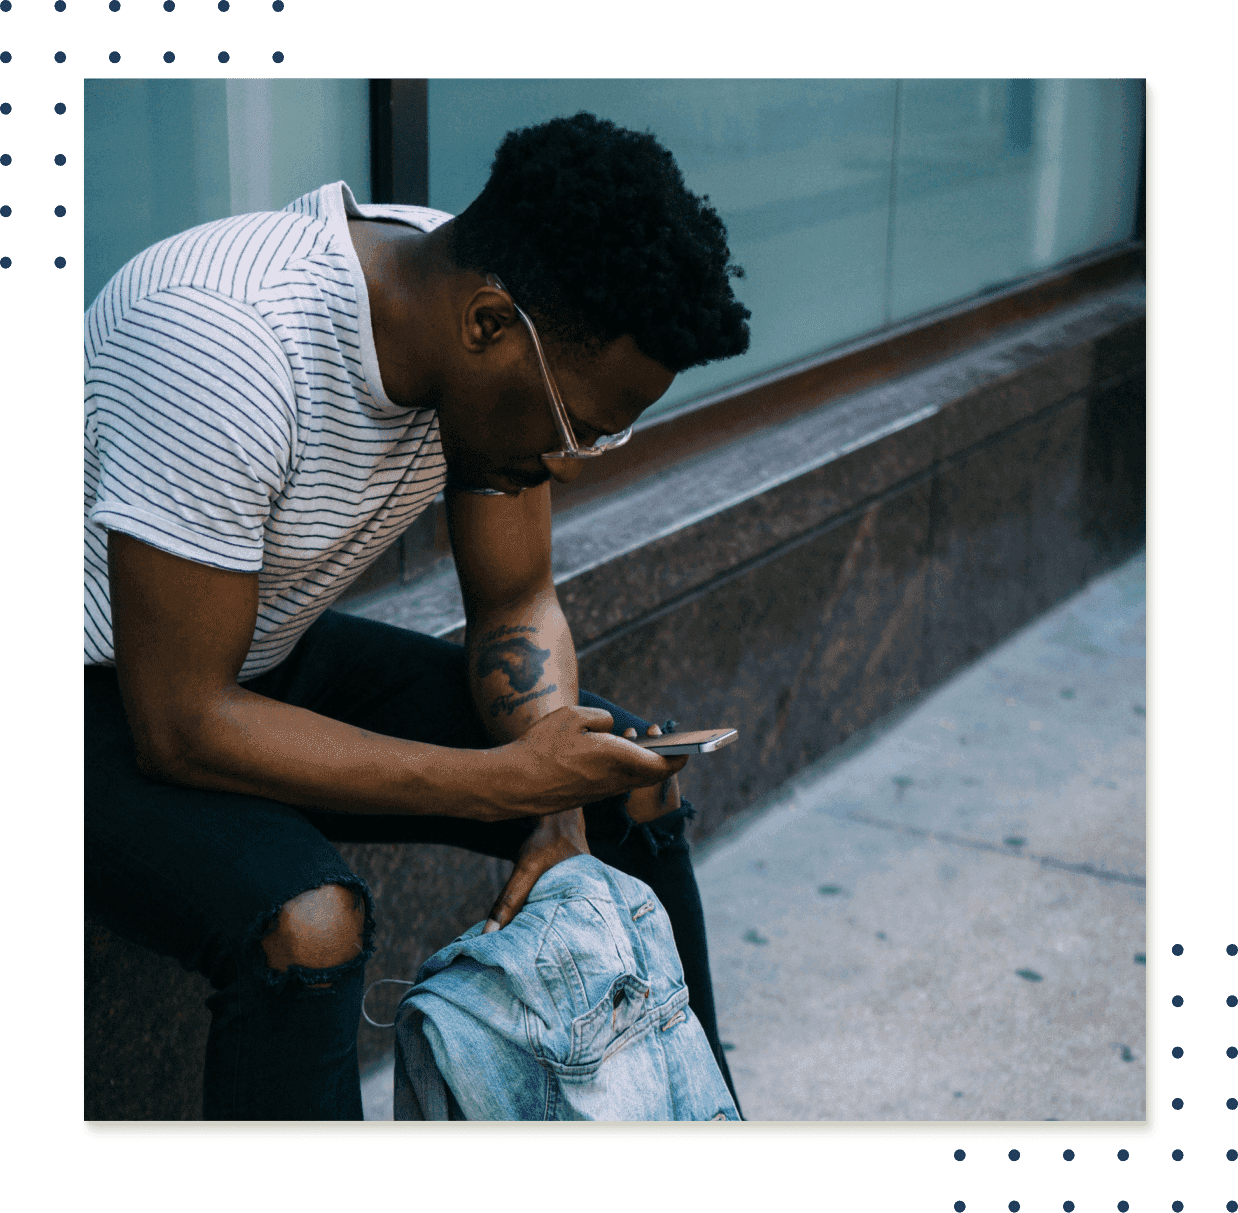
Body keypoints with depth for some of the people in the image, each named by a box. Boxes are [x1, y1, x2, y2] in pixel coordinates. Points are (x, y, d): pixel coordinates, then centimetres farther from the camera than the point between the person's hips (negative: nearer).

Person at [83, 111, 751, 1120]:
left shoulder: (501, 322, -12)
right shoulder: (227, 343, -35)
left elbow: (517, 604, 0)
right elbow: (181, 726, -31)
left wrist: (562, 811, -17)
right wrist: (502, 779, -28)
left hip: (268, 659, 7)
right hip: (114, 703, -7)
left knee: (634, 783, 0)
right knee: (308, 925, -34)